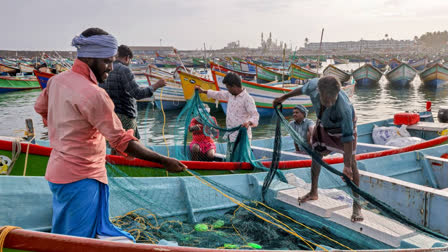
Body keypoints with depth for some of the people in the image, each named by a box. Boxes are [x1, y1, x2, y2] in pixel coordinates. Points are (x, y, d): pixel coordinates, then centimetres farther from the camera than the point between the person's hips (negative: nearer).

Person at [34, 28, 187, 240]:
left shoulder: (57, 80, 3)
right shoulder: (93, 94, -25)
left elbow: (40, 107, 23)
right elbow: (122, 141, -25)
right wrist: (164, 161, -22)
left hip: (58, 170, 9)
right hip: (81, 178, -9)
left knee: (61, 241, 22)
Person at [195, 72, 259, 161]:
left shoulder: (247, 99, -15)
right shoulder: (230, 95, 11)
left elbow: (255, 115, -22)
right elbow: (219, 94, 28)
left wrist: (249, 122, -43)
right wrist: (203, 91, 37)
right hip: (231, 136, 9)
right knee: (229, 160, 15)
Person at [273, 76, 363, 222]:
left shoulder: (344, 108, -44)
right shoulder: (313, 85, -32)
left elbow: (348, 136, -38)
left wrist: (347, 165, -37)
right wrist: (284, 97, 8)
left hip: (343, 126, -5)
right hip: (323, 124, 5)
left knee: (351, 164, -10)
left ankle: (357, 206, -1)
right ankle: (313, 193, 33)